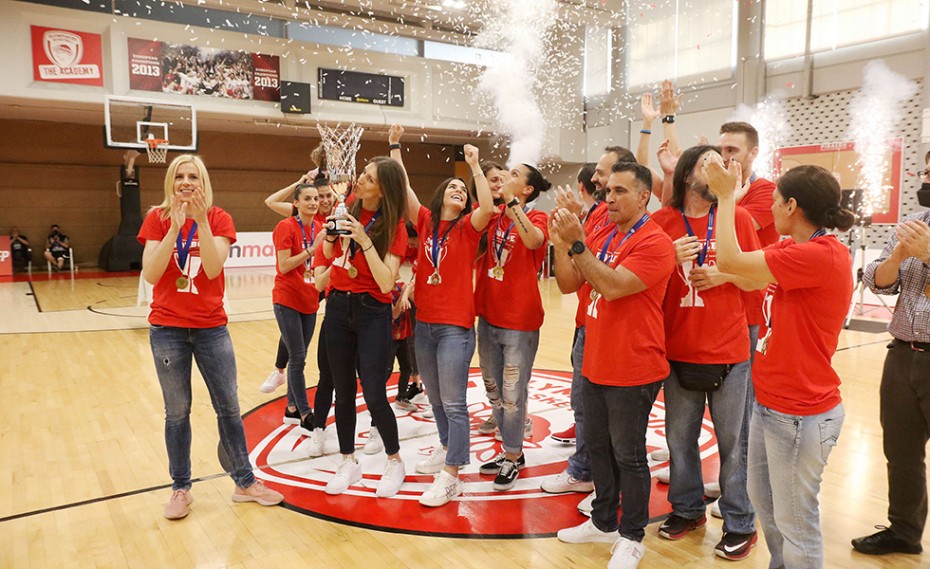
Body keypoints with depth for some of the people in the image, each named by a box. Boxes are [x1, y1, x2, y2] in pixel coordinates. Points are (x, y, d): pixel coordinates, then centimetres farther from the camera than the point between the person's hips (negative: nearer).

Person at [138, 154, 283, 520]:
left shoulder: (219, 219, -2)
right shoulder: (157, 219, -2)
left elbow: (213, 268, -17)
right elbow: (150, 275, -14)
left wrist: (201, 221, -25)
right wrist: (174, 226, -22)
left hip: (211, 328, 1)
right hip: (167, 329, 0)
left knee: (228, 407, 7)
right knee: (177, 412, 8)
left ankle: (245, 482, 20)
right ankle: (180, 489, 23)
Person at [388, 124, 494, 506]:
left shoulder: (467, 226, -2)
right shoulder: (425, 221, 8)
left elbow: (487, 207, -22)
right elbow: (403, 187, 2)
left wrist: (475, 166, -20)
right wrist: (395, 146, 1)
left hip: (455, 325, -5)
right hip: (424, 322, 5)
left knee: (453, 402, -4)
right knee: (435, 398, 19)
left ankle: (450, 476, 2)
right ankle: (447, 448, 38)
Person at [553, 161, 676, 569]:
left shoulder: (655, 243, -15)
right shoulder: (601, 235, 8)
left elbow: (613, 286, -26)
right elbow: (568, 284, 6)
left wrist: (576, 243, -27)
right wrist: (560, 243, -8)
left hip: (633, 371, -7)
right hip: (595, 364, 8)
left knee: (628, 455, 6)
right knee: (597, 445, 17)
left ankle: (632, 536, 24)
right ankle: (604, 521, 35)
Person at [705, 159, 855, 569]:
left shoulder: (821, 256, -23)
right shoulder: (796, 250, 7)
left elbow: (729, 261, -27)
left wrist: (726, 197, -13)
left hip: (800, 414, -10)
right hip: (770, 402, 10)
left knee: (795, 521, 5)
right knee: (763, 500, 23)